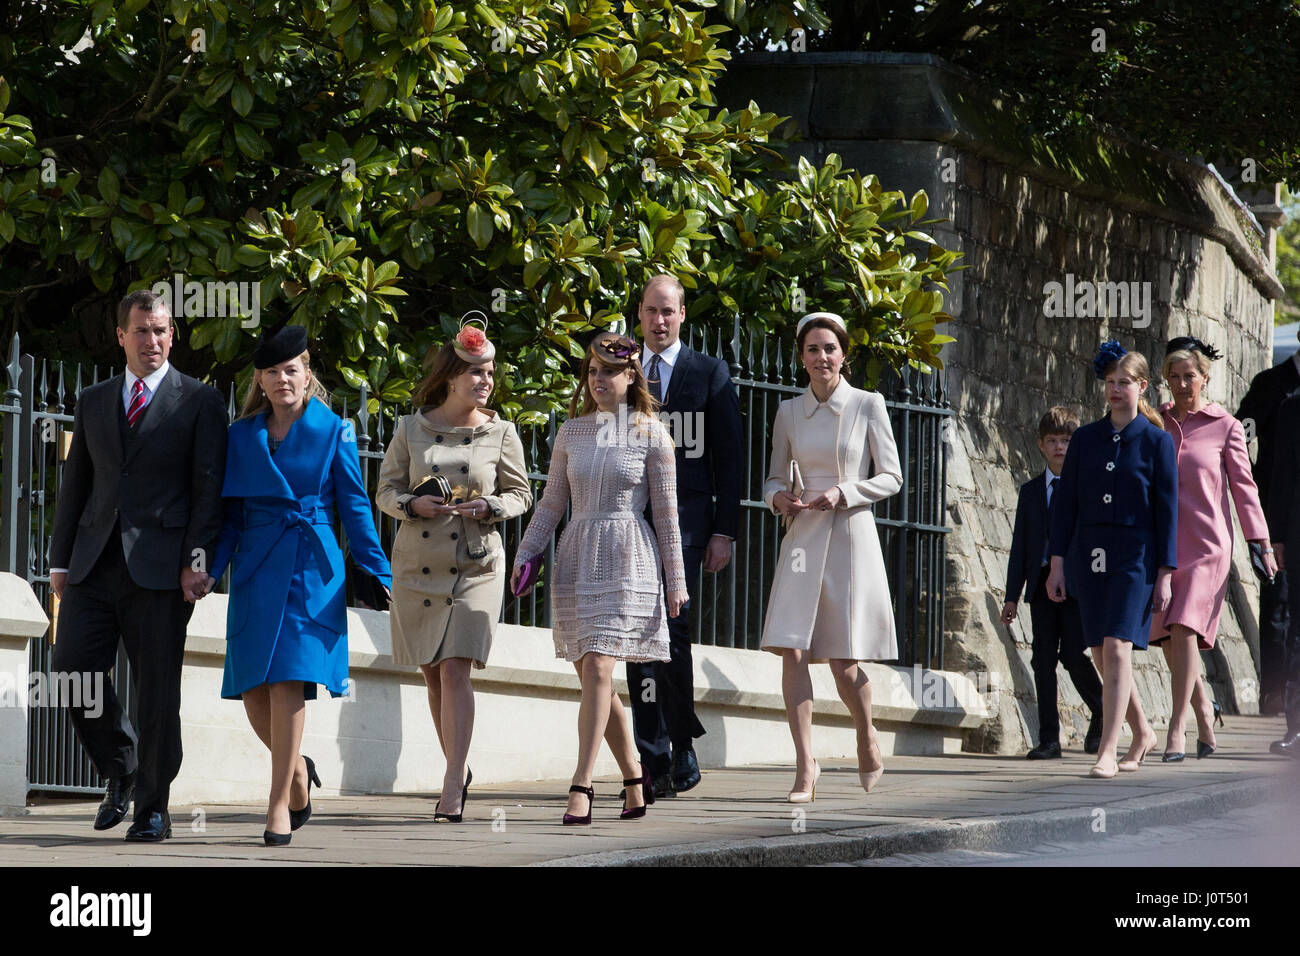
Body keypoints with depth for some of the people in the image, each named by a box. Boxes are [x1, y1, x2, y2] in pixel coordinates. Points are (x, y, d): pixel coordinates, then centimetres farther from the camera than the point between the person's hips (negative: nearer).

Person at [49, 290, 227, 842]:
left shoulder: (199, 402, 5)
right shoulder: (94, 403, 17)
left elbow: (209, 487, -1)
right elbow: (75, 485, 19)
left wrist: (197, 559, -11)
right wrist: (60, 561, 12)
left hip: (159, 565, -4)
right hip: (95, 563, 4)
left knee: (157, 692, -2)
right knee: (73, 670, -8)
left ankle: (152, 808, 7)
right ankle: (120, 772, 14)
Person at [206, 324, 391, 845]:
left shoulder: (333, 431, 2)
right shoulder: (241, 436, 10)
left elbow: (355, 506, 3)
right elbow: (230, 514, 13)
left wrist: (376, 573, 0)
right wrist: (212, 568, 0)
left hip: (310, 568, -3)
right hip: (255, 568, 3)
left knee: (288, 683, -14)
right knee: (253, 691, -1)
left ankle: (280, 804, -10)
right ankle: (297, 769, 27)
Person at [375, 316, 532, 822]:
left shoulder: (500, 433, 1)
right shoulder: (411, 429, 3)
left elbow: (521, 494, 8)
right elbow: (386, 490, 7)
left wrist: (489, 507, -13)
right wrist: (413, 505, -15)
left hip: (475, 567, -2)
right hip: (417, 566, 2)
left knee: (455, 671, -14)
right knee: (432, 675, 10)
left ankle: (452, 791, -17)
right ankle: (458, 768, 29)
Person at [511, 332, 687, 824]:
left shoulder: (651, 434, 0)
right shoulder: (571, 432, 10)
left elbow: (666, 512, 1)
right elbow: (552, 502, 14)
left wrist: (676, 580, 0)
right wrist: (524, 554, 4)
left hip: (628, 560, -5)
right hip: (577, 557, 5)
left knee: (597, 669, -16)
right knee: (592, 678, 6)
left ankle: (581, 786, -19)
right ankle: (635, 779, 21)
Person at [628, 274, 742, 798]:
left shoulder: (709, 372, 7)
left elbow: (728, 459, 4)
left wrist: (723, 531, -3)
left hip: (684, 518, -3)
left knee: (670, 629, -16)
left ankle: (683, 746, 0)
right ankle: (653, 762, 3)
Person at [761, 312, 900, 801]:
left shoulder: (868, 405, 0)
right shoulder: (788, 411, 9)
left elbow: (891, 478, 1)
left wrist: (843, 493, -13)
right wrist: (780, 496, -5)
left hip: (851, 535, -3)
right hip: (803, 538, 3)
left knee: (843, 659, -1)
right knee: (793, 650, -10)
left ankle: (867, 737, 28)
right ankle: (805, 765, -8)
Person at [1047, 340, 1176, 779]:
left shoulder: (1156, 441, 0)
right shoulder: (1085, 439, 9)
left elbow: (1167, 509, -1)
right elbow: (1065, 502, 10)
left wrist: (1164, 574, -5)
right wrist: (1058, 562, 4)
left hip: (1135, 557, -5)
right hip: (1089, 556, 5)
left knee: (1116, 648, -15)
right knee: (1102, 655, 9)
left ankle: (1108, 751, -17)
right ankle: (1142, 732, 28)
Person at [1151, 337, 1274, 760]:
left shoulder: (1224, 427, 2)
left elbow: (1243, 486, 4)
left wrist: (1263, 545, 2)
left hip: (1206, 543, -4)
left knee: (1184, 627, -17)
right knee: (1167, 637, 3)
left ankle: (1176, 731, -16)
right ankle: (1204, 710, 26)